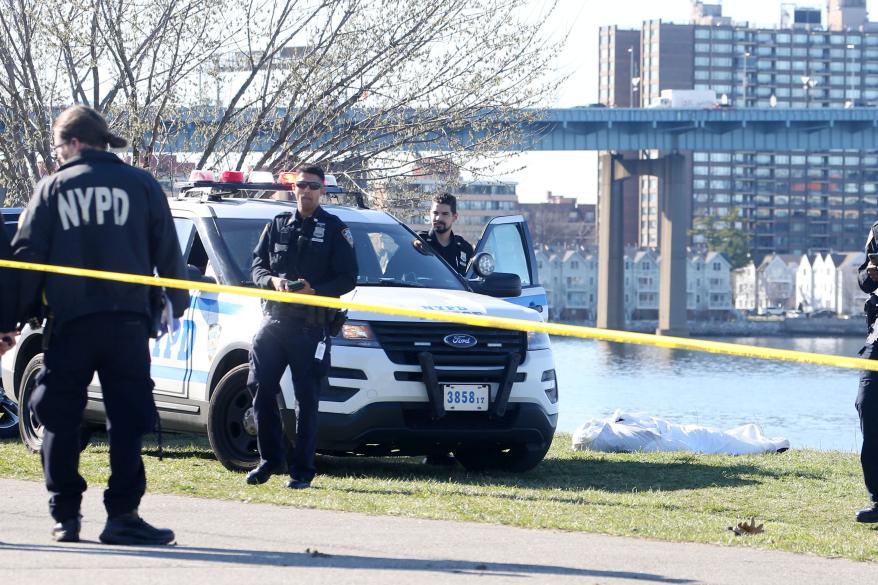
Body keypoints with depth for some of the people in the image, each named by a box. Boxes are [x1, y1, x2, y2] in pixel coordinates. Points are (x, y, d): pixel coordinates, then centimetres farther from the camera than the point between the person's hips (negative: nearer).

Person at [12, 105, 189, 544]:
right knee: (127, 419, 1)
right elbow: (168, 253, 9)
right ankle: (122, 515, -7)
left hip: (68, 323, 0)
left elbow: (26, 259, 2)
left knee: (60, 420, 9)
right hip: (126, 320, 0)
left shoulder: (51, 189, 5)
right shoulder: (141, 186, 7)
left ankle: (65, 514, 9)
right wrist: (178, 304, 22)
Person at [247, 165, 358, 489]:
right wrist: (272, 280, -8)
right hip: (274, 318, 4)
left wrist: (314, 290, -17)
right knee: (261, 388, -1)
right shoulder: (277, 225, 15)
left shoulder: (335, 229, 3)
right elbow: (257, 265, 15)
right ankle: (270, 459, 12)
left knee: (307, 399, -3)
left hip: (312, 325, -4)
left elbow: (348, 278, -1)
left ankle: (302, 470, 1)